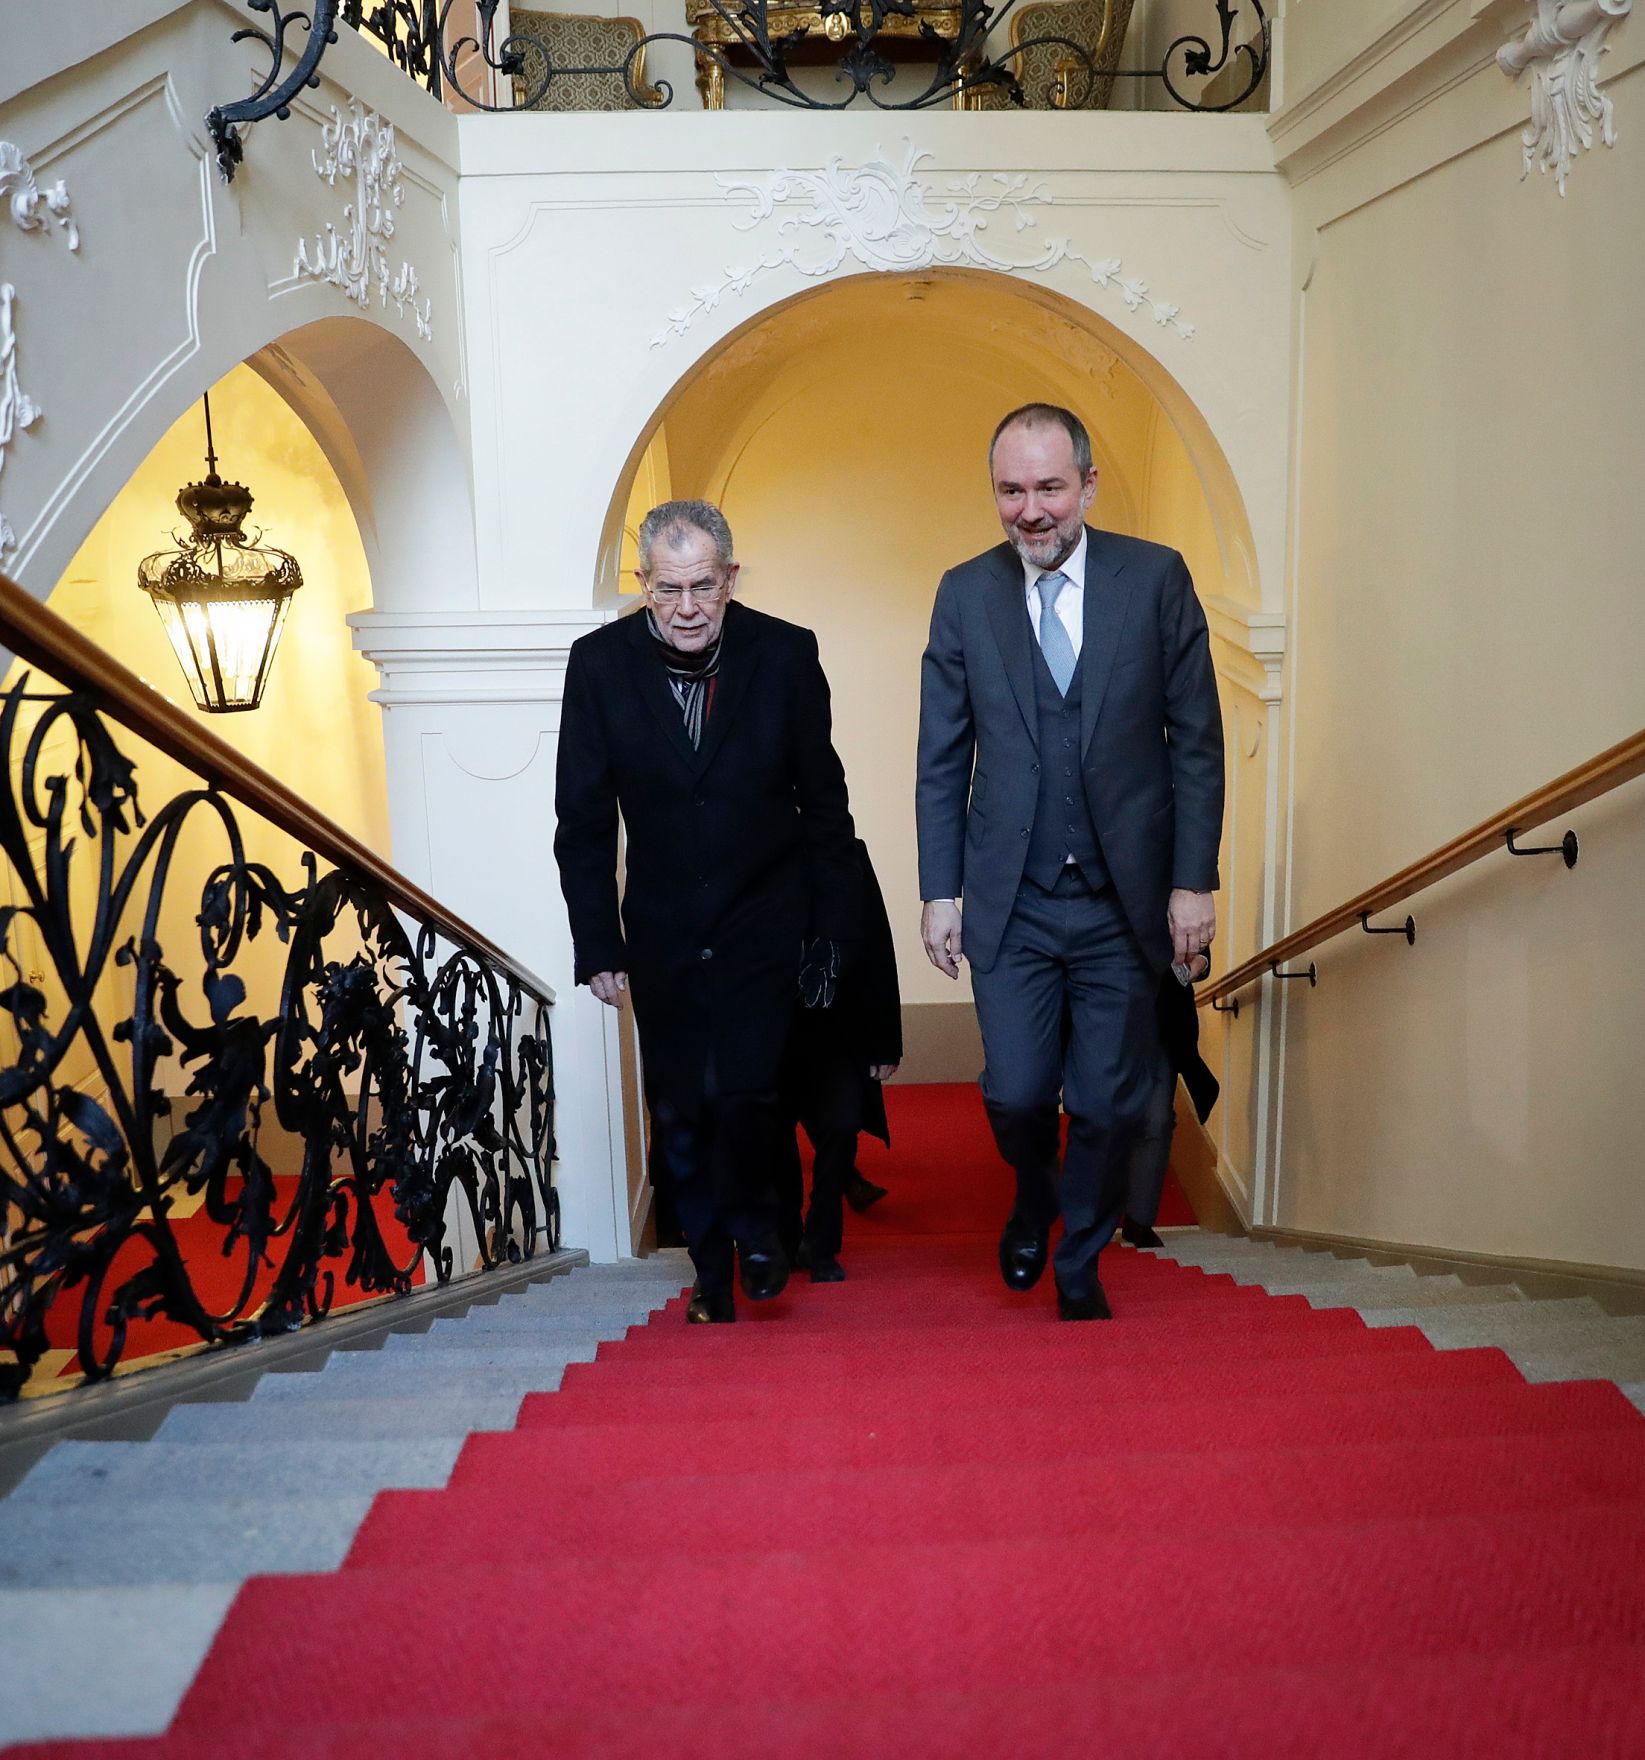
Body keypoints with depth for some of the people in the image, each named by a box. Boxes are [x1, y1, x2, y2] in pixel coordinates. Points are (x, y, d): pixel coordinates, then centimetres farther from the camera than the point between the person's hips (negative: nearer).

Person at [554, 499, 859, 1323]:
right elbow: (583, 820, -2)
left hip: (764, 922, -1)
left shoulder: (785, 654, -9)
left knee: (745, 1093, -13)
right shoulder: (599, 662, -8)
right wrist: (597, 945, -5)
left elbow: (824, 800, -1)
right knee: (679, 1113, 8)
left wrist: (832, 924, -1)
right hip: (662, 932, 2)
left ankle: (755, 1222, 19)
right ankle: (711, 1268, 31)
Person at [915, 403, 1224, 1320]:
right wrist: (940, 892, 1)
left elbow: (1197, 742, -1)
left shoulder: (1158, 577, -2)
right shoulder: (965, 593, 2)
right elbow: (942, 760, 5)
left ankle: (1080, 1267, 32)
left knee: (1111, 1105, 7)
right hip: (1011, 901, 1)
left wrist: (1195, 881, -5)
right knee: (1015, 1094, 0)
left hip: (1125, 898, 0)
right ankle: (1034, 1196, 36)